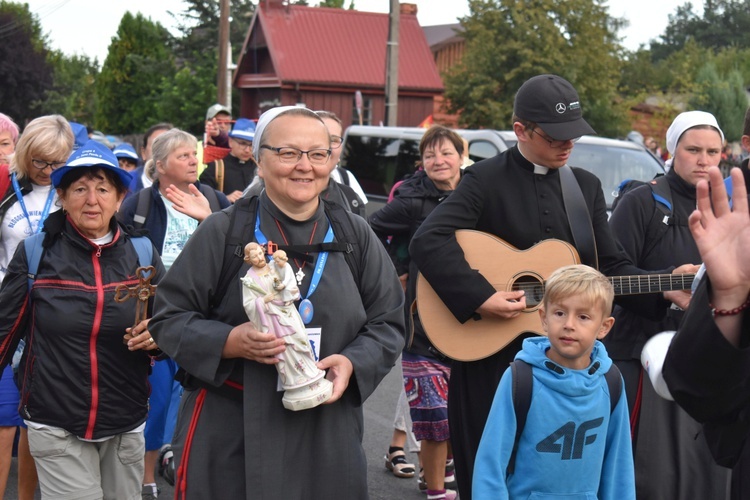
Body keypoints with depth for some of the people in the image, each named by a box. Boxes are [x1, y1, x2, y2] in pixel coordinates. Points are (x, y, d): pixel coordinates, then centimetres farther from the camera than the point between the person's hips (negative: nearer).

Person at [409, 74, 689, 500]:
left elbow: (611, 266, 7)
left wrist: (664, 290, -9)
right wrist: (481, 298, -25)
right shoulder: (486, 179, -7)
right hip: (489, 354, -4)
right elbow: (428, 241, -19)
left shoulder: (587, 185, 9)